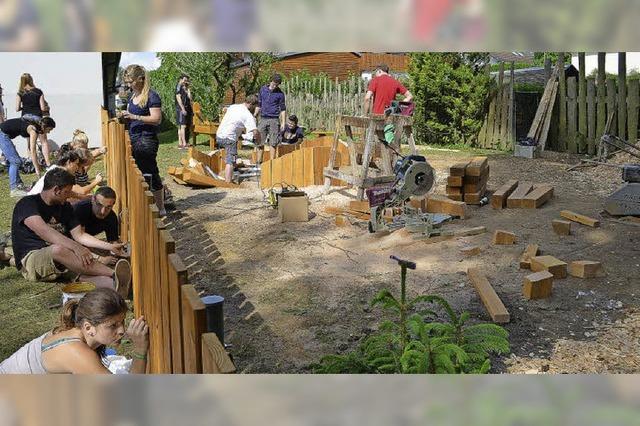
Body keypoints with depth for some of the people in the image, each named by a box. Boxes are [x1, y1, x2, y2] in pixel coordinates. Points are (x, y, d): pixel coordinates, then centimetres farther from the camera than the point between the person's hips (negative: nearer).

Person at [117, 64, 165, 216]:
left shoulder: (152, 96, -12)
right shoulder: (133, 96, 13)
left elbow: (157, 119, -19)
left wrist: (134, 116, -24)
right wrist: (124, 115, 2)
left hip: (147, 140, -8)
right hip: (134, 140, 8)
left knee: (151, 175, -2)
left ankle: (161, 210, 8)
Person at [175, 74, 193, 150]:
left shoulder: (187, 89, 20)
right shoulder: (179, 87, -2)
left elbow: (189, 98, 12)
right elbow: (178, 98, -11)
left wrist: (188, 90, 10)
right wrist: (183, 109, -17)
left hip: (188, 109, 8)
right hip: (181, 109, -8)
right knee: (182, 126, -14)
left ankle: (180, 143, 7)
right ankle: (184, 144, -19)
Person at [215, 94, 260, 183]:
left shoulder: (233, 107, 14)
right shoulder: (248, 115, -10)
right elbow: (255, 132, -18)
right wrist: (258, 142, -1)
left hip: (219, 135, 8)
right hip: (229, 138, -8)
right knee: (230, 162, -10)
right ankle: (228, 183, -17)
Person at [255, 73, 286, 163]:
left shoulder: (280, 94, 0)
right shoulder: (263, 89, 8)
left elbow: (283, 109, 4)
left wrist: (283, 123, -2)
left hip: (274, 120, -3)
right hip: (263, 119, 3)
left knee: (273, 143, -2)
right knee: (259, 142, 1)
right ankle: (259, 162, 8)